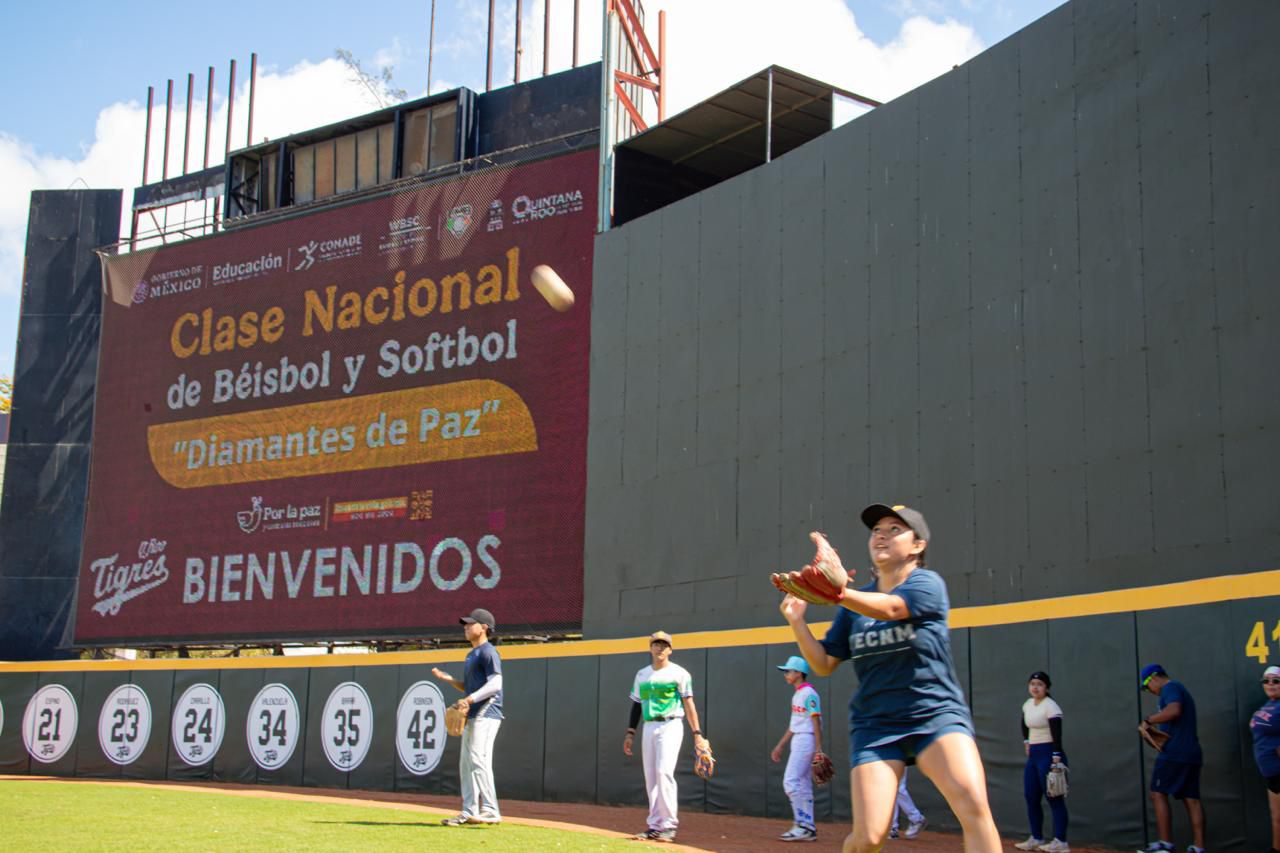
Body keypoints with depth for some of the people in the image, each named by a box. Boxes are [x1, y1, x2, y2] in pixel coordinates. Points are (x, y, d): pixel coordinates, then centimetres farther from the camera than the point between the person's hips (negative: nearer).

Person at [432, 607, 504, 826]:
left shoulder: (488, 652, -9)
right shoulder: (471, 655, 21)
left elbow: (495, 684, -20)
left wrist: (471, 698, -31)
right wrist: (447, 678, 11)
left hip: (486, 714, -11)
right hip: (472, 716, 11)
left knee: (479, 761, -17)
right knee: (465, 765, 10)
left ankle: (490, 811, -18)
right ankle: (469, 812, 15)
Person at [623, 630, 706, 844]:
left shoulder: (679, 673, -1)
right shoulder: (642, 675, 14)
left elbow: (689, 704, -5)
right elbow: (636, 705, 18)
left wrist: (697, 733, -12)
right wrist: (630, 733, 12)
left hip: (670, 726, -6)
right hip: (649, 728, 6)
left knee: (664, 771, -18)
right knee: (650, 777, 5)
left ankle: (669, 825, -13)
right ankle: (655, 825, 11)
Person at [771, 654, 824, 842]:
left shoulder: (809, 693, -13)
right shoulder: (797, 694, 16)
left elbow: (816, 722, -17)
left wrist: (818, 749, -22)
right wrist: (780, 746, 22)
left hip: (806, 740, -10)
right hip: (798, 742, 10)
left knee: (791, 782, -14)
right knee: (803, 785, 9)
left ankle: (803, 825, -11)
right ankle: (808, 828, 12)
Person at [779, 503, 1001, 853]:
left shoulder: (928, 584, -4)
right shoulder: (855, 602, 10)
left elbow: (888, 608, -26)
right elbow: (824, 665, 9)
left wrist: (837, 591, -45)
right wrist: (797, 622, -9)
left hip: (938, 715, -3)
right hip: (875, 725, 3)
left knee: (974, 806, -27)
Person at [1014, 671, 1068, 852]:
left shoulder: (1051, 707, -15)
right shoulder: (1028, 704, 11)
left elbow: (1057, 735, -22)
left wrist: (1056, 760, -28)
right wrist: (1026, 742, 19)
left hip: (1049, 754, -9)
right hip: (1033, 756, 9)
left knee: (1054, 798, -9)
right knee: (1031, 797, 11)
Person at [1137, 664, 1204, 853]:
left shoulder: (1170, 687, -6)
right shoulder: (1181, 690, 25)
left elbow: (1173, 710, -25)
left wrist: (1148, 720, -16)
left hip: (1174, 754, -10)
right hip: (1192, 753, 10)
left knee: (1158, 794, -6)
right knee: (1192, 799, 5)